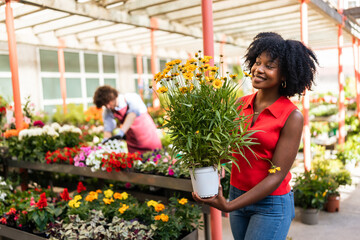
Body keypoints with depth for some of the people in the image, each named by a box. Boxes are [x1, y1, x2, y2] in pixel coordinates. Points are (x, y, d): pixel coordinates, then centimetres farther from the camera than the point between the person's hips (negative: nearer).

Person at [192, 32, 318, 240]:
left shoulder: (292, 117, -15)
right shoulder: (241, 104, -2)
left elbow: (277, 175, -17)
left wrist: (229, 206, -21)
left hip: (271, 204, -5)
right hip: (237, 194, 5)